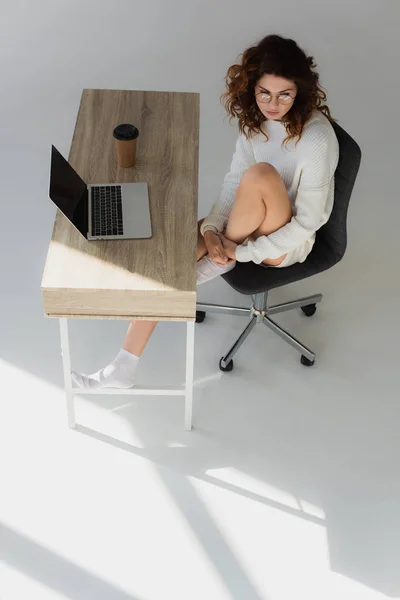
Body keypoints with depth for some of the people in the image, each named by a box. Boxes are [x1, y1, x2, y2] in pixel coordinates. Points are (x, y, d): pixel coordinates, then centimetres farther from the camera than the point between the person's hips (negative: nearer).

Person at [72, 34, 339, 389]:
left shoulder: (316, 139, -26)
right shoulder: (257, 117, -6)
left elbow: (307, 223, -23)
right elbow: (234, 180, -2)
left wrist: (240, 253, -24)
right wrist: (212, 228, -20)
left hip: (287, 242, -6)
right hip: (248, 227, 6)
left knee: (261, 174, -36)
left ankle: (219, 261, -12)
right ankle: (124, 369, -12)